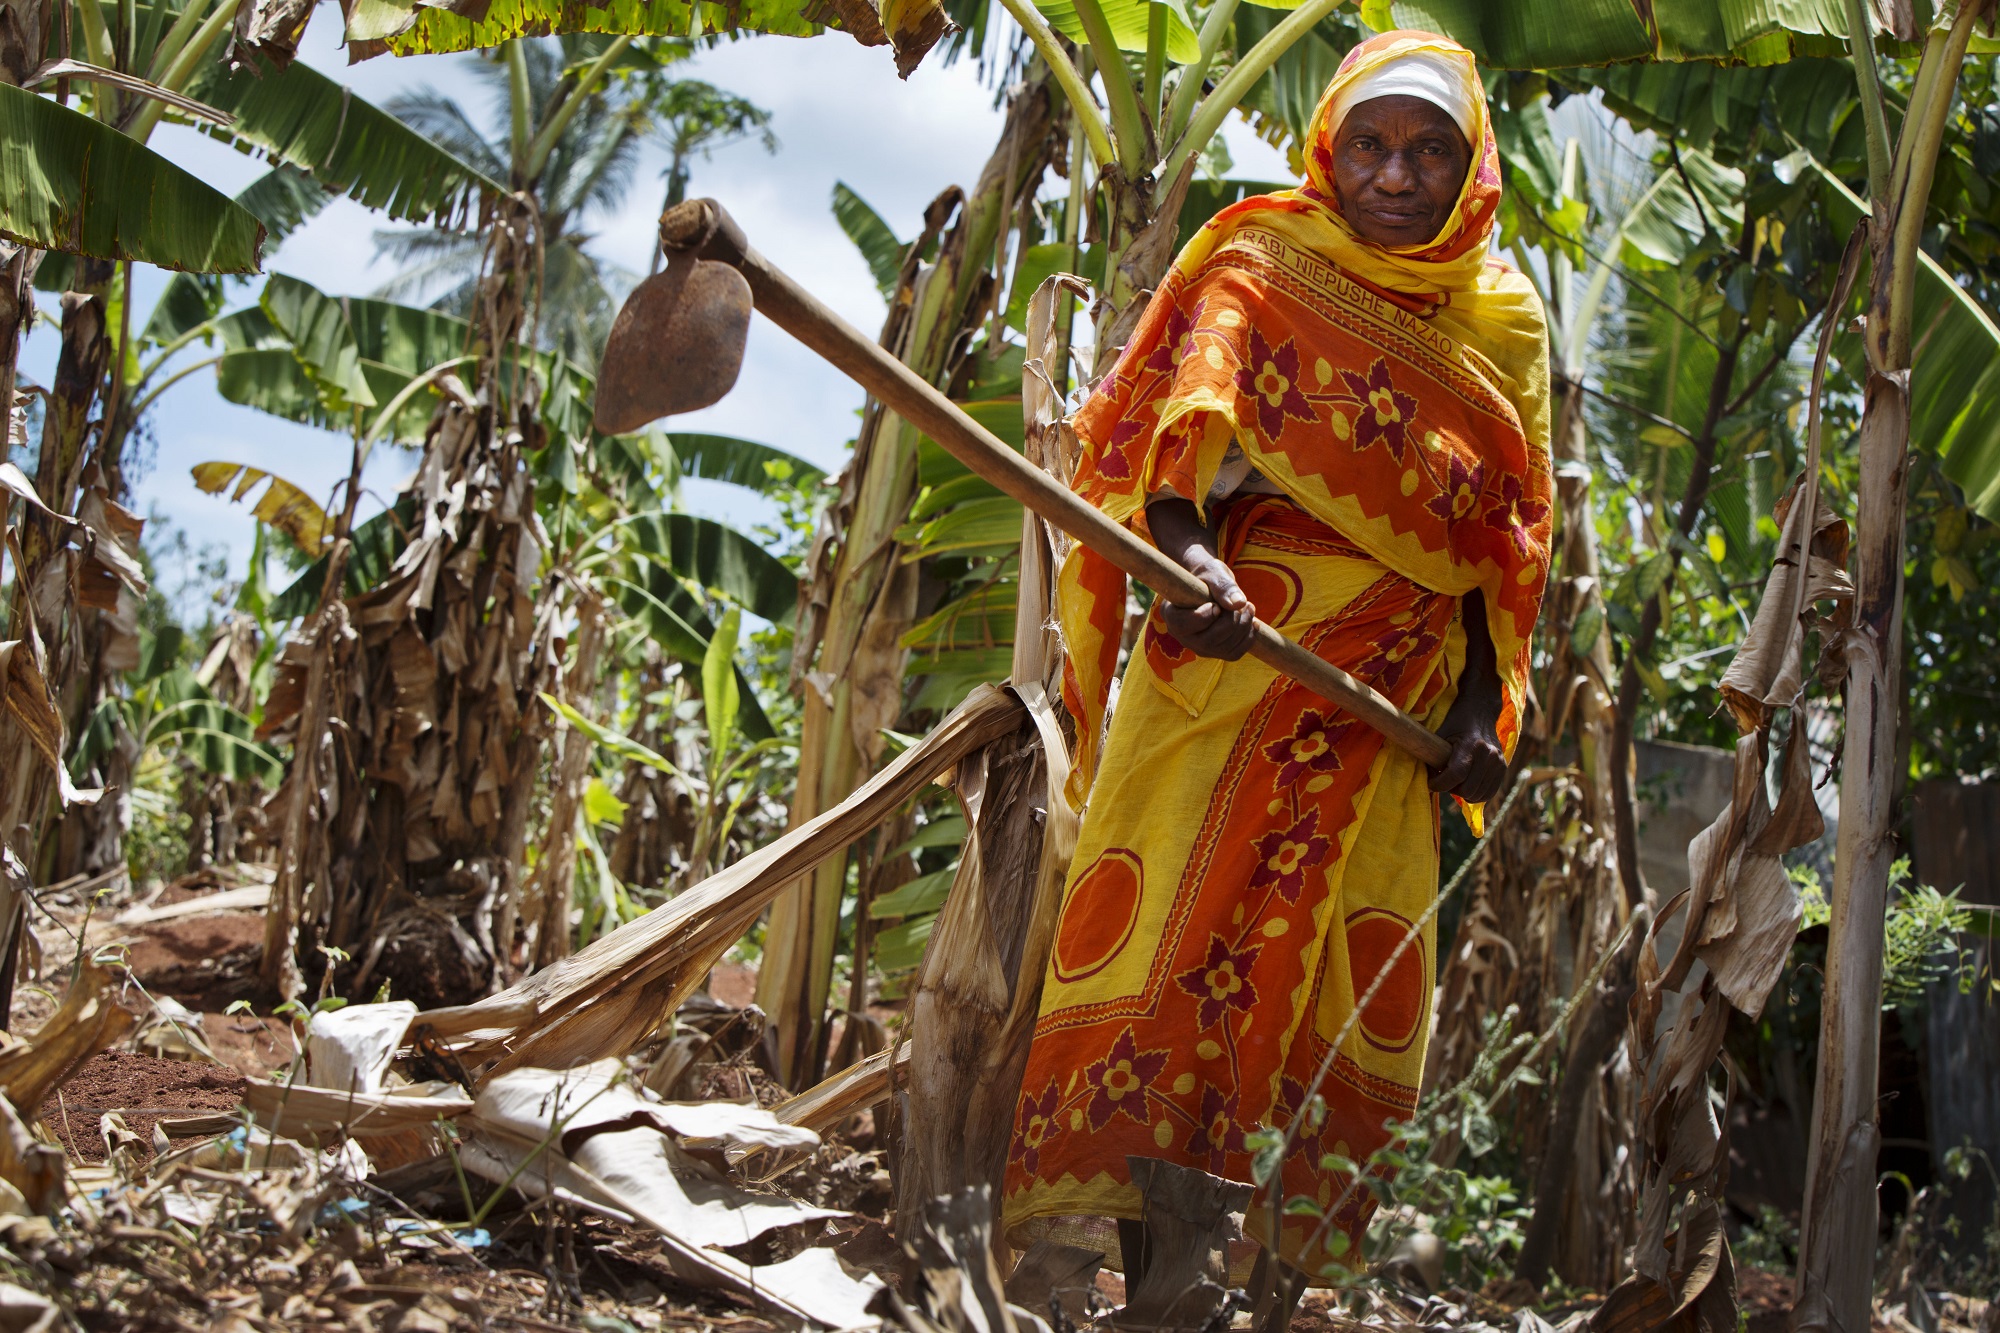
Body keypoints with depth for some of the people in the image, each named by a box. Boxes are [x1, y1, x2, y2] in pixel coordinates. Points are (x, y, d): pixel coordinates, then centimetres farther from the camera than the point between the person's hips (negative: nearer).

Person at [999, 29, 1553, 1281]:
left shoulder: (1503, 320, 12)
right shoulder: (1259, 264, 2)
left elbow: (1512, 538, 15)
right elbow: (1180, 424, -14)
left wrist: (1479, 712, 5)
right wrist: (1186, 555, -33)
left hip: (1397, 676, 3)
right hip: (1234, 631, -3)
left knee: (1367, 944, 0)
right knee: (1164, 881, -15)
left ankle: (1319, 1237, 7)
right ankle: (1073, 1195, -14)